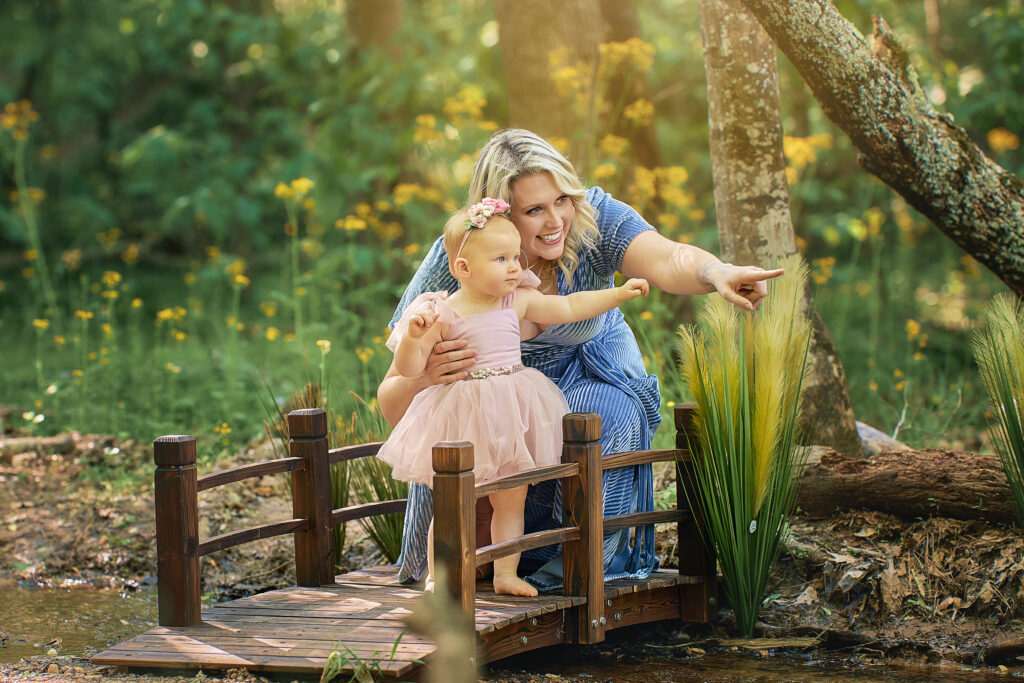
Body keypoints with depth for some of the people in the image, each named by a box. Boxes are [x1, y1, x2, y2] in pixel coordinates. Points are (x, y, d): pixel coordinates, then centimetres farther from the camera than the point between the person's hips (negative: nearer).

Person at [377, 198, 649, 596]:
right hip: (465, 419, -5)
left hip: (512, 415, 5)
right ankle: (437, 575, 14)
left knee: (511, 501, 9)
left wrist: (620, 293, 10)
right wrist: (413, 337, -32)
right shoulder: (444, 313, -11)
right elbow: (408, 368, -13)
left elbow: (569, 307, 12)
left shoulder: (519, 301, 3)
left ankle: (506, 574, 19)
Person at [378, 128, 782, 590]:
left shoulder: (593, 218, -24)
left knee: (607, 414, -32)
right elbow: (392, 406, -25)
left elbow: (667, 261, -46)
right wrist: (423, 378, -49)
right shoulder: (450, 266, -26)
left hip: (589, 369, 1)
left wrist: (717, 274, -69)